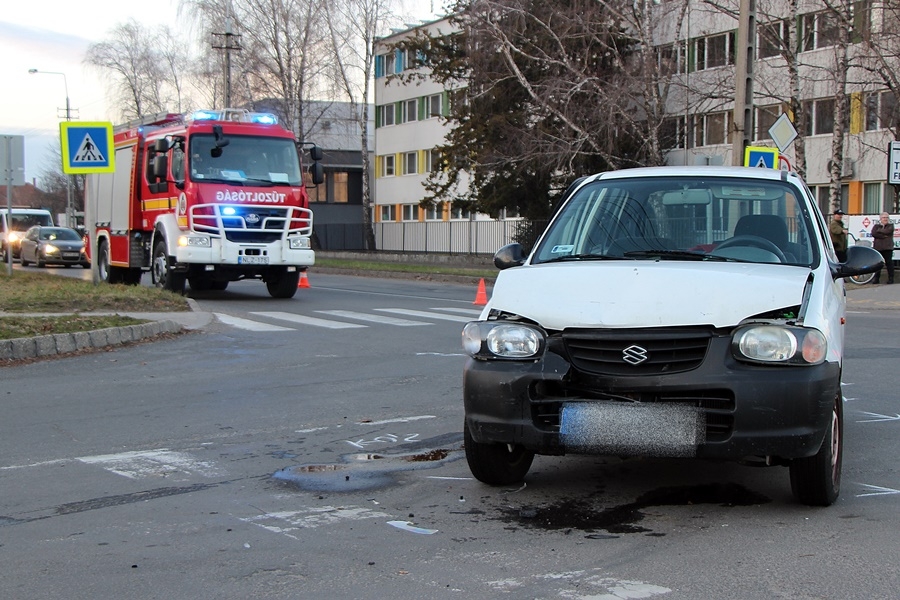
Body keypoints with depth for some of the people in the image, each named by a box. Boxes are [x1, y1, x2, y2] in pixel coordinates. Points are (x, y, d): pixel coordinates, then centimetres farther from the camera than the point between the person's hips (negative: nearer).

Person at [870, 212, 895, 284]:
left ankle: (891, 278, 2)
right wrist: (883, 236, -10)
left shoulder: (891, 225, 9)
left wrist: (879, 231, -1)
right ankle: (876, 278, 7)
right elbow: (873, 233, -6)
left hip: (887, 248, -2)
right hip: (878, 247, 2)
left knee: (889, 263, -2)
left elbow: (888, 231, -12)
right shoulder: (876, 226, 13)